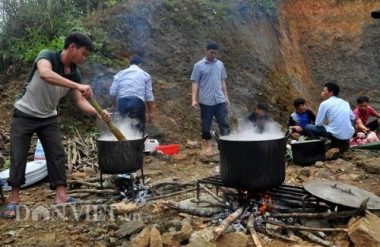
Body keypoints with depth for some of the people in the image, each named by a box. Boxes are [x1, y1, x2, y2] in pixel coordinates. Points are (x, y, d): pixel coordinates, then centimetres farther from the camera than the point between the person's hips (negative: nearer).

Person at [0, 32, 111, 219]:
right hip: (24, 115, -5)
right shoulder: (47, 56, -22)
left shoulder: (75, 74, -5)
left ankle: (61, 197, 1)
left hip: (48, 118, 5)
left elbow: (81, 102, -9)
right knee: (18, 157, -1)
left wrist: (97, 113, -28)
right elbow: (45, 74, -45)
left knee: (57, 155, -3)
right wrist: (77, 86, -52)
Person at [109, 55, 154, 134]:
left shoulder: (120, 73, 16)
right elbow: (149, 96, 6)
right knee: (139, 128, 3)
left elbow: (113, 92, 8)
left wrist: (117, 105, 20)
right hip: (137, 101, -3)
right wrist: (150, 112, 10)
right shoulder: (145, 75, 11)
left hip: (122, 101, 3)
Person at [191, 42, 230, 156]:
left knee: (224, 123, 2)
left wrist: (226, 97, 13)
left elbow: (222, 81, 15)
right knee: (206, 124, 7)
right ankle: (208, 145, 21)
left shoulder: (220, 64, 9)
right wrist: (194, 99, -13)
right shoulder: (199, 66, -3)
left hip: (220, 100, 3)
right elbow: (195, 83, -5)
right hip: (206, 101, -3)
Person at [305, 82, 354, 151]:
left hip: (336, 134, -6)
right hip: (349, 134, 6)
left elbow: (318, 124, -3)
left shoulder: (325, 103, -3)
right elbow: (352, 118, 25)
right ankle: (343, 142, 24)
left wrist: (326, 124, 20)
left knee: (308, 127, 9)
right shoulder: (345, 102, 13)